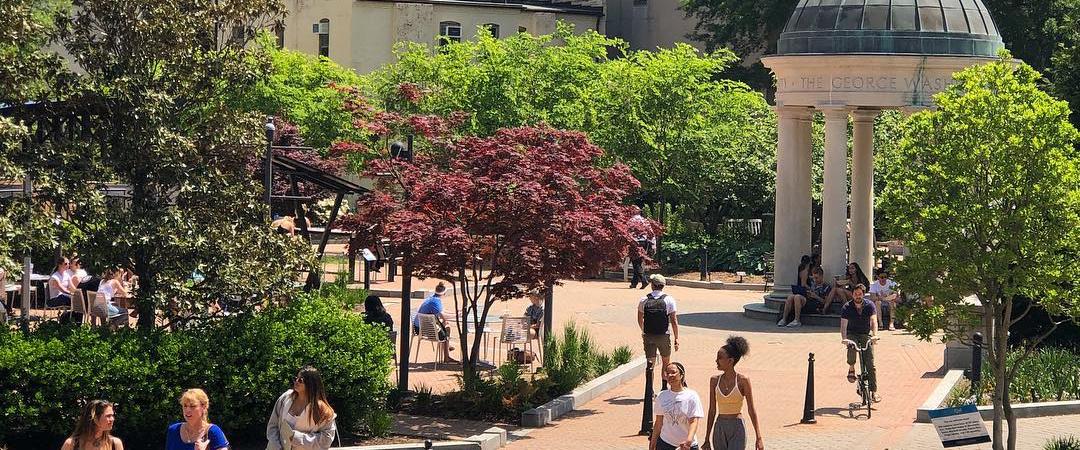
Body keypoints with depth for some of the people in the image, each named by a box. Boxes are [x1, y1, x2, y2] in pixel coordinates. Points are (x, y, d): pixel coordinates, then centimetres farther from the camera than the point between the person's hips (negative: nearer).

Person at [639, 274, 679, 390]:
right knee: (666, 362, 18)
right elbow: (674, 321, -8)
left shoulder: (644, 300, -1)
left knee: (650, 363, 4)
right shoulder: (669, 300, -6)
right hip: (664, 336, -1)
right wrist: (676, 338, -1)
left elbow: (640, 319, 11)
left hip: (648, 336, 1)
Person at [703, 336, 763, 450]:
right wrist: (707, 439, 10)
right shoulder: (715, 380, 2)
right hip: (719, 428, 4)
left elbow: (751, 410, -3)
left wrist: (758, 437, -5)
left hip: (737, 429, -4)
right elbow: (712, 411, 8)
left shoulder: (743, 381, -8)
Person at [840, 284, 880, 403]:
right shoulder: (847, 307, -10)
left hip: (866, 335, 1)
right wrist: (844, 338, -37)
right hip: (852, 334, -1)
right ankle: (851, 369, -12)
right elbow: (843, 324, -18)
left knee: (870, 364, -8)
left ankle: (874, 391, -5)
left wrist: (874, 335, -38)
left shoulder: (869, 305, -9)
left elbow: (873, 321, -20)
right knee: (851, 346, -36)